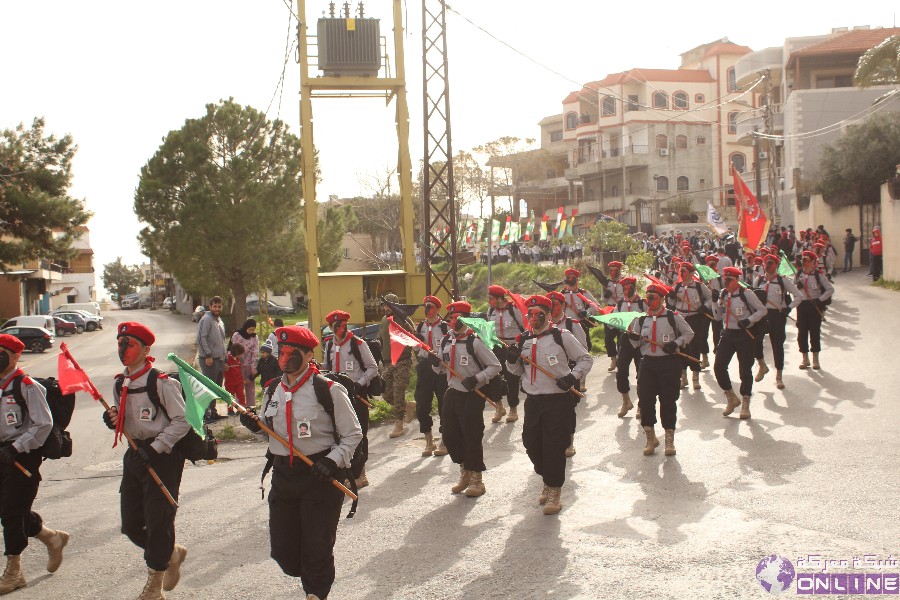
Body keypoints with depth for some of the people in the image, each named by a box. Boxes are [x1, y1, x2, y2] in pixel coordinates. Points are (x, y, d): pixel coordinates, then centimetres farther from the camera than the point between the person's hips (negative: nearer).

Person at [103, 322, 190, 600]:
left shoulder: (161, 383, -14)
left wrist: (155, 448, -19)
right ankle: (172, 553, 35)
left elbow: (182, 421, -14)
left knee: (158, 522, -1)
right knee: (131, 524, 9)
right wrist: (113, 420, -2)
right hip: (135, 455, 8)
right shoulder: (120, 385, 9)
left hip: (162, 457, -7)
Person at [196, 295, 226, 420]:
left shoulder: (220, 321, 17)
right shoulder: (206, 320, -11)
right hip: (209, 359, -9)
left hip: (219, 358, 9)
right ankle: (206, 413, -4)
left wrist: (225, 359, 20)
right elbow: (201, 338, -18)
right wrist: (208, 355, -22)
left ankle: (213, 411, 22)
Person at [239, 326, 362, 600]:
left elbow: (353, 433, -5)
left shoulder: (328, 390, -10)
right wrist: (256, 425, 1)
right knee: (283, 550, 7)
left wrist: (333, 461, -19)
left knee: (317, 548, 0)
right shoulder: (272, 391, 8)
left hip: (320, 476, -5)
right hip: (283, 474, 5)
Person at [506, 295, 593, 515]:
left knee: (555, 447, -5)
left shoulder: (562, 336, -4)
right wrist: (512, 361, -2)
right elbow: (518, 371, 20)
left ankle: (555, 491, 9)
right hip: (533, 401, 5)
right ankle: (548, 481, 32)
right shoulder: (523, 341, 11)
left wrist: (572, 376, -14)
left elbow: (586, 359, 1)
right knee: (532, 444, 8)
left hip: (559, 401, -5)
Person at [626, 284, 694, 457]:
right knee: (645, 400, -3)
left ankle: (669, 440, 12)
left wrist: (676, 344, -9)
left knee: (668, 401, 0)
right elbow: (636, 343, 15)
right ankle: (650, 438, 11)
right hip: (647, 363, 3)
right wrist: (633, 338, -8)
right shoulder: (641, 320, 10)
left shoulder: (673, 317, 0)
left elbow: (689, 333, 7)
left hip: (669, 363, -3)